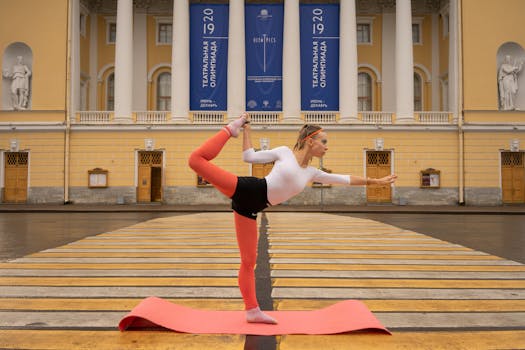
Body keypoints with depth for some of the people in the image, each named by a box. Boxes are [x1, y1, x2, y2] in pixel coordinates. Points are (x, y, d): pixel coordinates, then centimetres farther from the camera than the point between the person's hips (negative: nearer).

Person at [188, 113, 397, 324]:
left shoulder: (312, 173, 17)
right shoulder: (284, 152, 3)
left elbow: (345, 179, 23)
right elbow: (249, 157, 5)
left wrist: (376, 181, 27)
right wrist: (247, 131, 4)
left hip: (250, 209, 4)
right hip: (246, 189, -4)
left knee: (249, 261, 3)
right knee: (197, 159, -16)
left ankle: (252, 310, 10)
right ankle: (231, 129, 2)